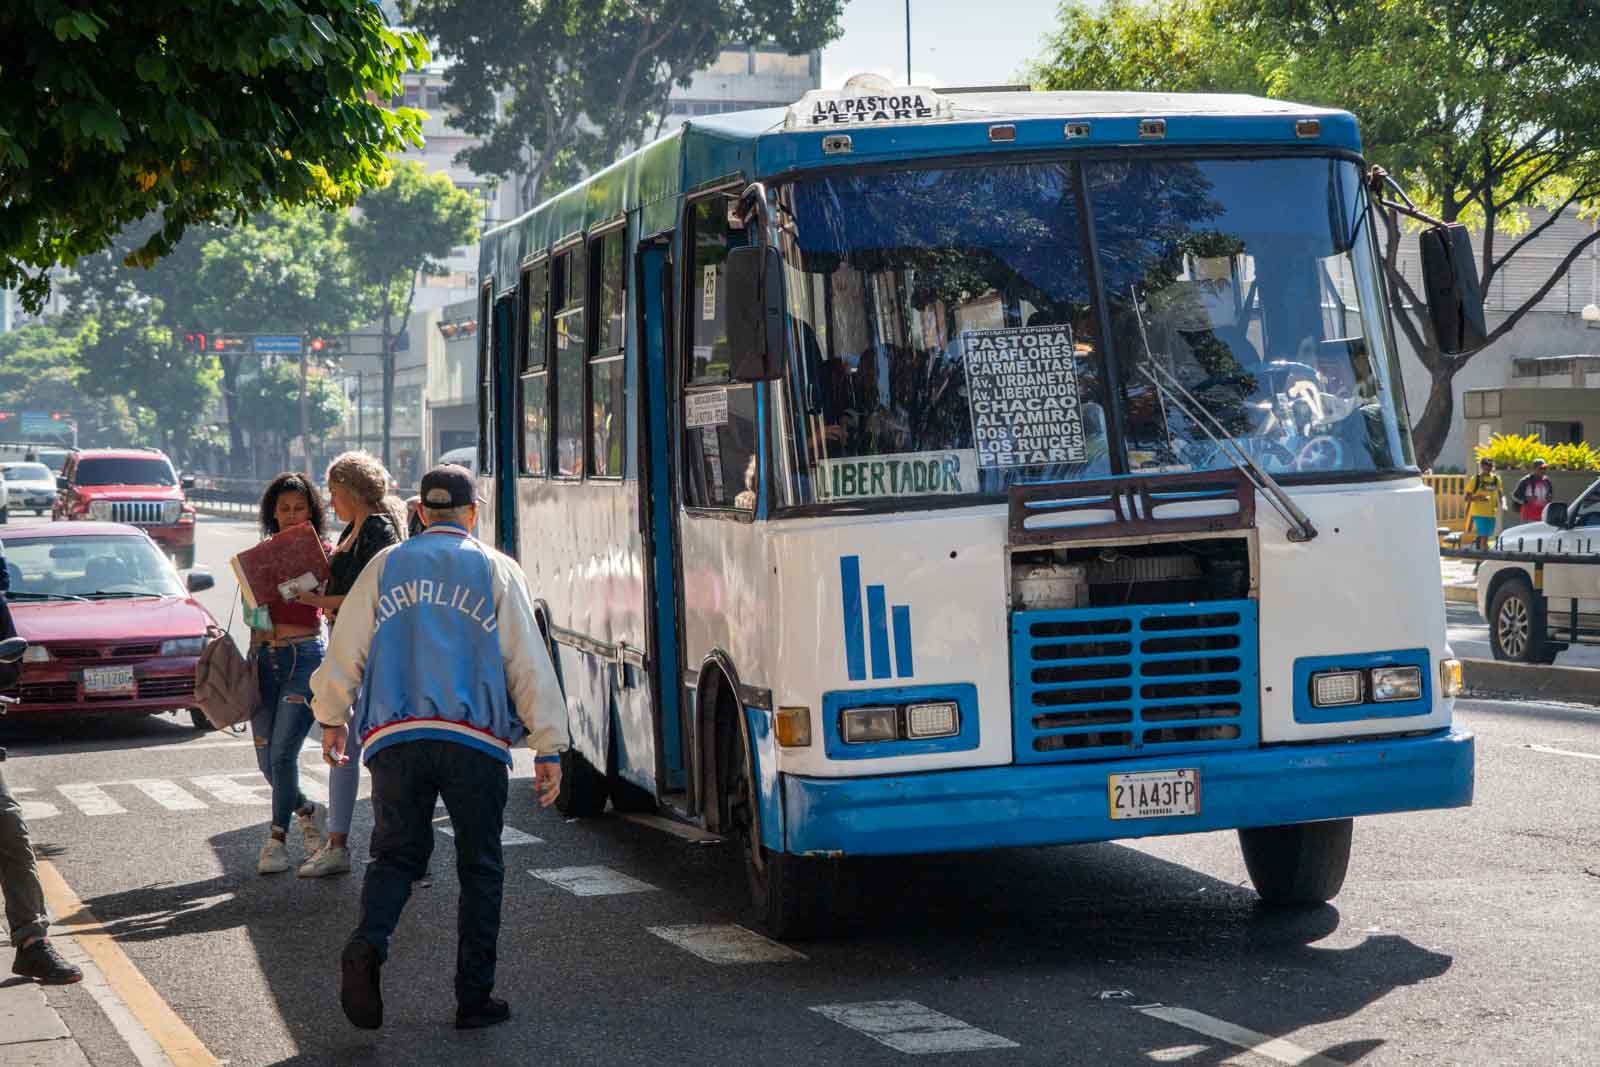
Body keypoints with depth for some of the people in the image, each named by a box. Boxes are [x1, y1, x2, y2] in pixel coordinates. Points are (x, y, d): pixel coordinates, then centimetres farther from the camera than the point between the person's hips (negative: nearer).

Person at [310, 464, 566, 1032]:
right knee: (480, 867, 8)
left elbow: (346, 647, 12)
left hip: (394, 738, 2)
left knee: (396, 854, 12)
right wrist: (549, 748, 4)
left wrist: (332, 718, 27)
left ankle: (367, 943, -17)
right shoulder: (497, 570, 7)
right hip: (475, 741, -2)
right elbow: (529, 662, 3)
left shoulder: (386, 566, 12)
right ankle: (474, 996, 6)